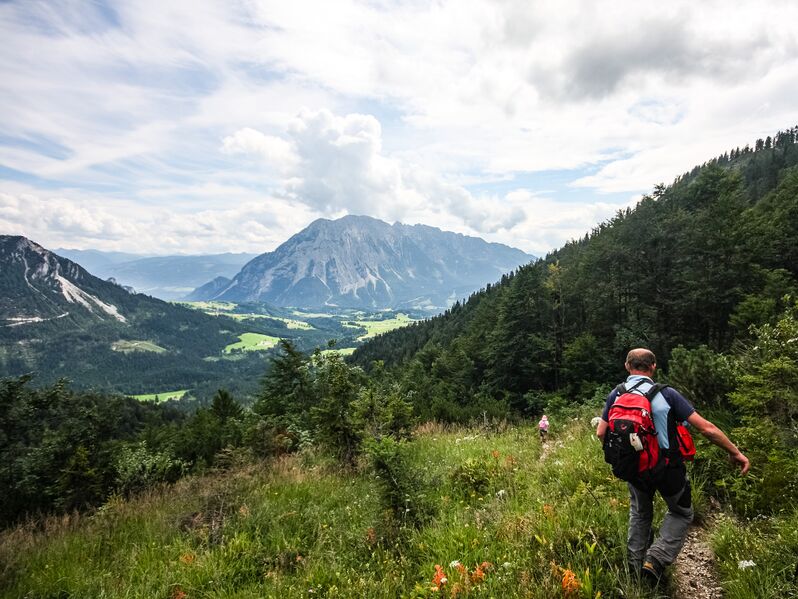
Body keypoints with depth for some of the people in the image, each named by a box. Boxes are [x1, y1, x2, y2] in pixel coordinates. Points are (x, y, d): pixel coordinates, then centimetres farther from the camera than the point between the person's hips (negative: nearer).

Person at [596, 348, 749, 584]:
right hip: (668, 468, -3)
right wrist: (735, 452, -1)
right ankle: (656, 560, 7)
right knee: (681, 513, 23)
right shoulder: (666, 394, -17)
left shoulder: (616, 395, -9)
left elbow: (601, 433, -7)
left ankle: (635, 564, 30)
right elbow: (706, 428, -15)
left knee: (639, 513, 27)